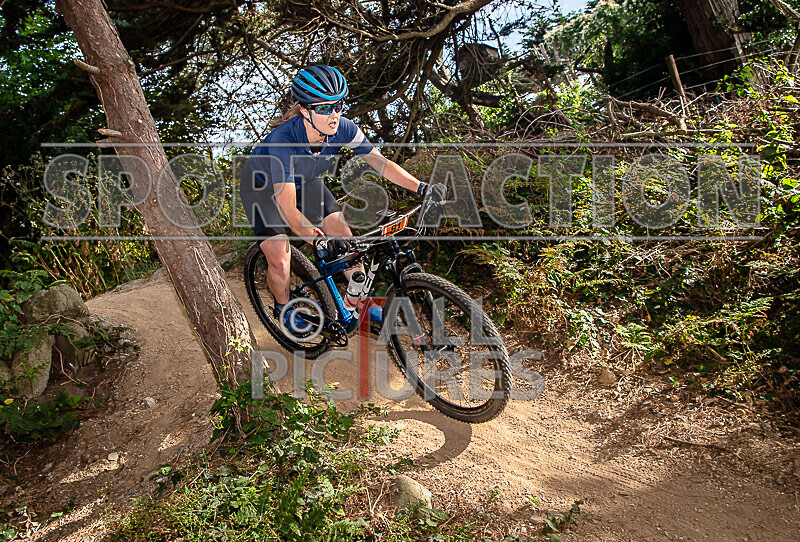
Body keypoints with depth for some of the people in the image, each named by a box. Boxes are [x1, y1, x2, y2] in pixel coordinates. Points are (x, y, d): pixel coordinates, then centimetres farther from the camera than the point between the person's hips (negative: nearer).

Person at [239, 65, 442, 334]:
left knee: (344, 237, -6)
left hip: (304, 181, 5)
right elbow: (289, 211, -44)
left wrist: (421, 187, -30)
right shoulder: (283, 140, -41)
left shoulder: (343, 128, -28)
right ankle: (283, 307, 20)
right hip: (263, 185, -4)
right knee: (279, 263, -12)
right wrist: (318, 241, -58)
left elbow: (380, 163, -19)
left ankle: (358, 301, 13)